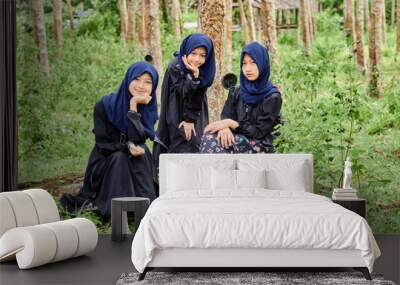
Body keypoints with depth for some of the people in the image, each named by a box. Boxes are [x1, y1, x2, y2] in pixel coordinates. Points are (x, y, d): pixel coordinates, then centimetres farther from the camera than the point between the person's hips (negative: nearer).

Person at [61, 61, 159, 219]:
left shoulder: (149, 109, -5)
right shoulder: (105, 105, -11)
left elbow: (137, 141, -22)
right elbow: (102, 145, -12)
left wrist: (133, 105, -27)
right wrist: (126, 147, -31)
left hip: (136, 168, 2)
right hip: (105, 167, -2)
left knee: (141, 152, -27)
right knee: (119, 157, -31)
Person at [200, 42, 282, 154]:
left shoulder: (273, 97, -7)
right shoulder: (236, 92, 10)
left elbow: (259, 131, -11)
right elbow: (226, 117, 1)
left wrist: (231, 123, -18)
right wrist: (225, 127, -23)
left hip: (259, 148, -5)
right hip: (239, 142, 5)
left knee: (211, 140, -28)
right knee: (210, 136, -27)